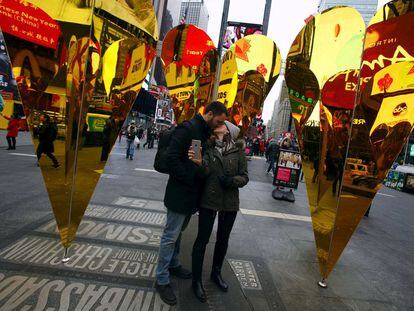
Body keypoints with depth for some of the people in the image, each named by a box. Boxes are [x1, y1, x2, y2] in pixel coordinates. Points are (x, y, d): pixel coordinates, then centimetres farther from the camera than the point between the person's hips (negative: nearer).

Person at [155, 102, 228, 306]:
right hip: (180, 193, -8)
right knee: (171, 235, 4)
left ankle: (173, 265, 40)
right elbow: (172, 157, -23)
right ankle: (162, 280, 19)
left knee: (178, 232, 22)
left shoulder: (205, 132, 11)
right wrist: (190, 179, -19)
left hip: (192, 193, 8)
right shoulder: (187, 128, -16)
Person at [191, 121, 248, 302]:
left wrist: (232, 180, -20)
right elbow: (205, 172, -15)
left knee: (223, 239, 18)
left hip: (230, 202, 2)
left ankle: (216, 272, 42)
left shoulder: (238, 151, -3)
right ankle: (197, 280, 25)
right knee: (203, 238, 5)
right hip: (208, 199, -1)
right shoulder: (208, 147, -4)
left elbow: (244, 177, -2)